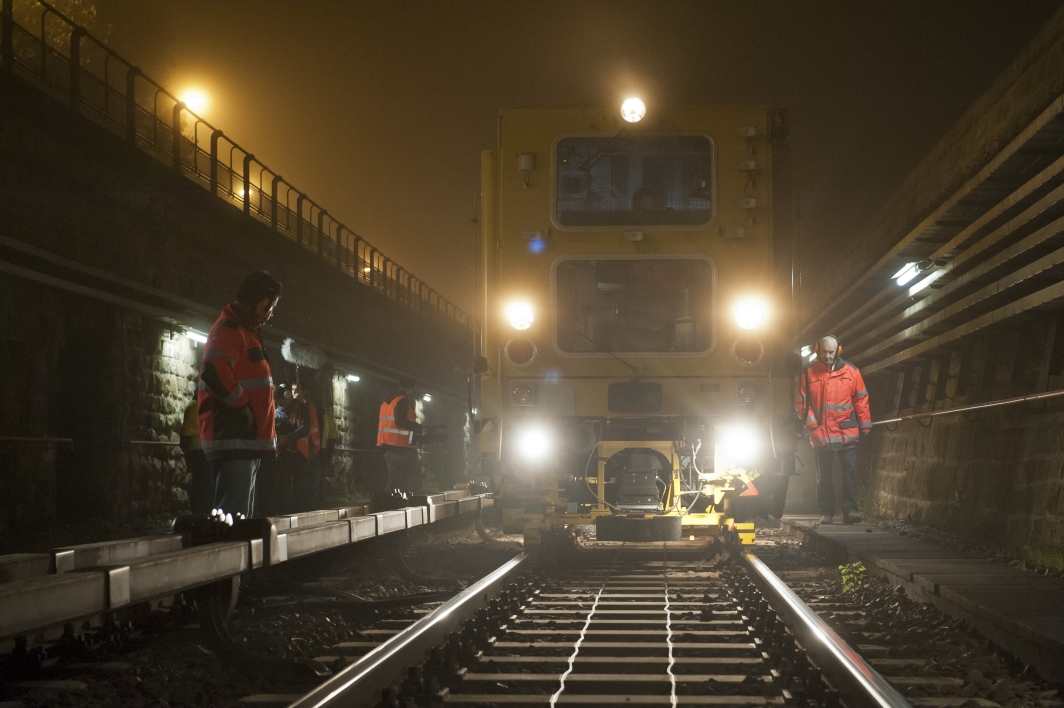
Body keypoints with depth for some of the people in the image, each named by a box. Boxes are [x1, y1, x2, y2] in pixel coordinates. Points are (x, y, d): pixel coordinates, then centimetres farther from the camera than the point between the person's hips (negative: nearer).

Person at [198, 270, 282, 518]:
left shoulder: (246, 331, 23)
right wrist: (243, 404, -18)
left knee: (242, 518, 13)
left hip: (248, 441, 11)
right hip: (233, 441, -11)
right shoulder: (229, 330, -11)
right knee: (233, 519, -15)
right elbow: (214, 372, -29)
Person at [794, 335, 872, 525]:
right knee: (823, 475, 7)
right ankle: (826, 512, 14)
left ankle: (850, 510, -1)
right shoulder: (809, 374, 2)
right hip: (821, 435, 0)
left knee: (850, 472, -4)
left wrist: (865, 425, 3)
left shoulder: (850, 372, 3)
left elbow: (861, 400, 5)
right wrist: (811, 422, -9)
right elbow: (801, 402, 2)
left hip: (847, 433, 0)